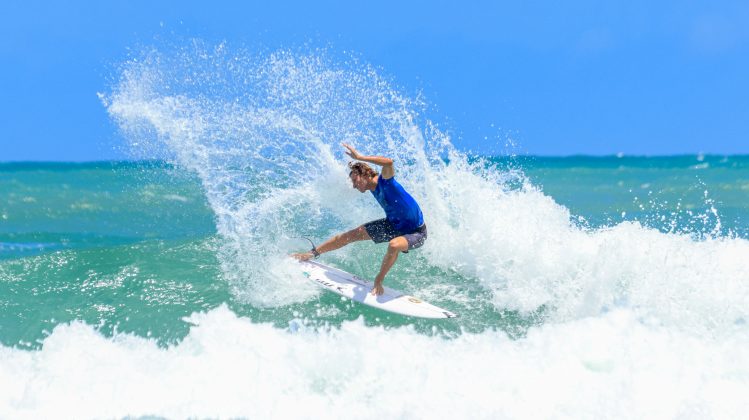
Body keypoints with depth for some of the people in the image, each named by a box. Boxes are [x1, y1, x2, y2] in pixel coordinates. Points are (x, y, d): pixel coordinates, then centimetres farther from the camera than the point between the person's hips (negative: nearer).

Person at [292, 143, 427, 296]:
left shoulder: (384, 181, -27)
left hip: (416, 232, -8)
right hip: (393, 224, 8)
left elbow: (388, 162, -49)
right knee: (352, 234, 7)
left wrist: (359, 157, -44)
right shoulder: (373, 189, -3)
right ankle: (312, 253, 20)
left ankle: (378, 282, -18)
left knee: (394, 245, -40)